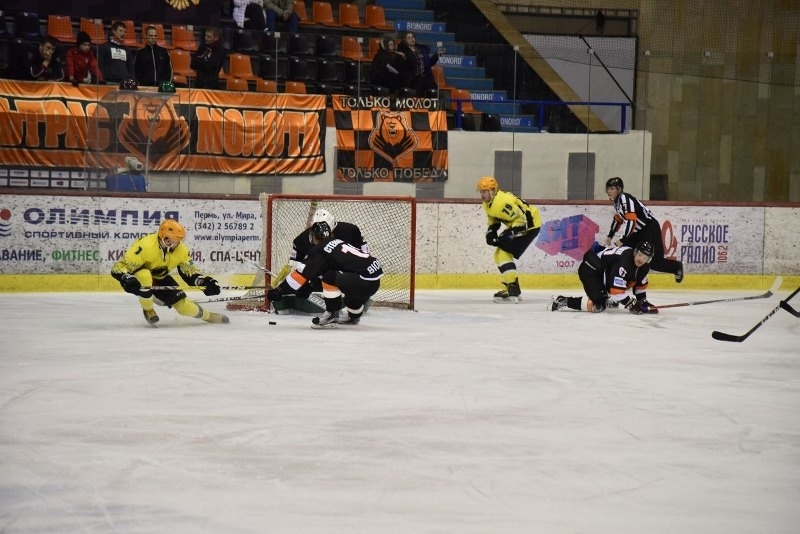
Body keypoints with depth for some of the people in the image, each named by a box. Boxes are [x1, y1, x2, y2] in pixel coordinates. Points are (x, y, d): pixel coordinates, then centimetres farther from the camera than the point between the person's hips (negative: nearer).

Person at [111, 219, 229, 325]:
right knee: (144, 275, -41)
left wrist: (205, 281, -21)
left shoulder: (181, 249, -17)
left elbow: (189, 271, -3)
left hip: (160, 278, 5)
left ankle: (205, 314, 28)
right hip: (139, 277, -5)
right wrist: (127, 279, -57)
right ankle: (148, 310, -16)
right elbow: (119, 267, -36)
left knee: (184, 306, -6)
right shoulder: (145, 246, -36)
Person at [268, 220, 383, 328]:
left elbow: (303, 273, -7)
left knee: (329, 277, -14)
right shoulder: (338, 242, 20)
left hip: (365, 282, -9)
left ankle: (332, 315, -5)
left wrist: (280, 291, -3)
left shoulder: (320, 250, -5)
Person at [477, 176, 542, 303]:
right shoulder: (488, 203, 4)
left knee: (503, 253, -17)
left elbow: (522, 220, -28)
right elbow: (494, 220, 20)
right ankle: (513, 288, 20)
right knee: (500, 253, 13)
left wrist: (508, 234, -28)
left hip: (529, 225, -11)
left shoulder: (503, 201, -27)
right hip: (516, 225, 11)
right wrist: (491, 231, 1)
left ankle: (513, 290, -19)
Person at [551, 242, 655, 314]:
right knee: (598, 305, -21)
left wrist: (643, 301, 13)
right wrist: (631, 304, -25)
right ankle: (563, 301, -16)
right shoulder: (624, 261, -32)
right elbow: (616, 288, -31)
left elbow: (641, 283, 17)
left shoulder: (645, 266, -3)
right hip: (589, 270, -10)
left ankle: (607, 298, 28)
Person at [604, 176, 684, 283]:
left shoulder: (625, 199, -23)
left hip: (650, 229, -10)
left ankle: (676, 267, 14)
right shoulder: (616, 201, 9)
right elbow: (618, 219, 23)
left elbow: (630, 221, -30)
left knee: (654, 261, -11)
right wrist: (610, 236, 19)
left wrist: (622, 240, -30)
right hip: (638, 231, 10)